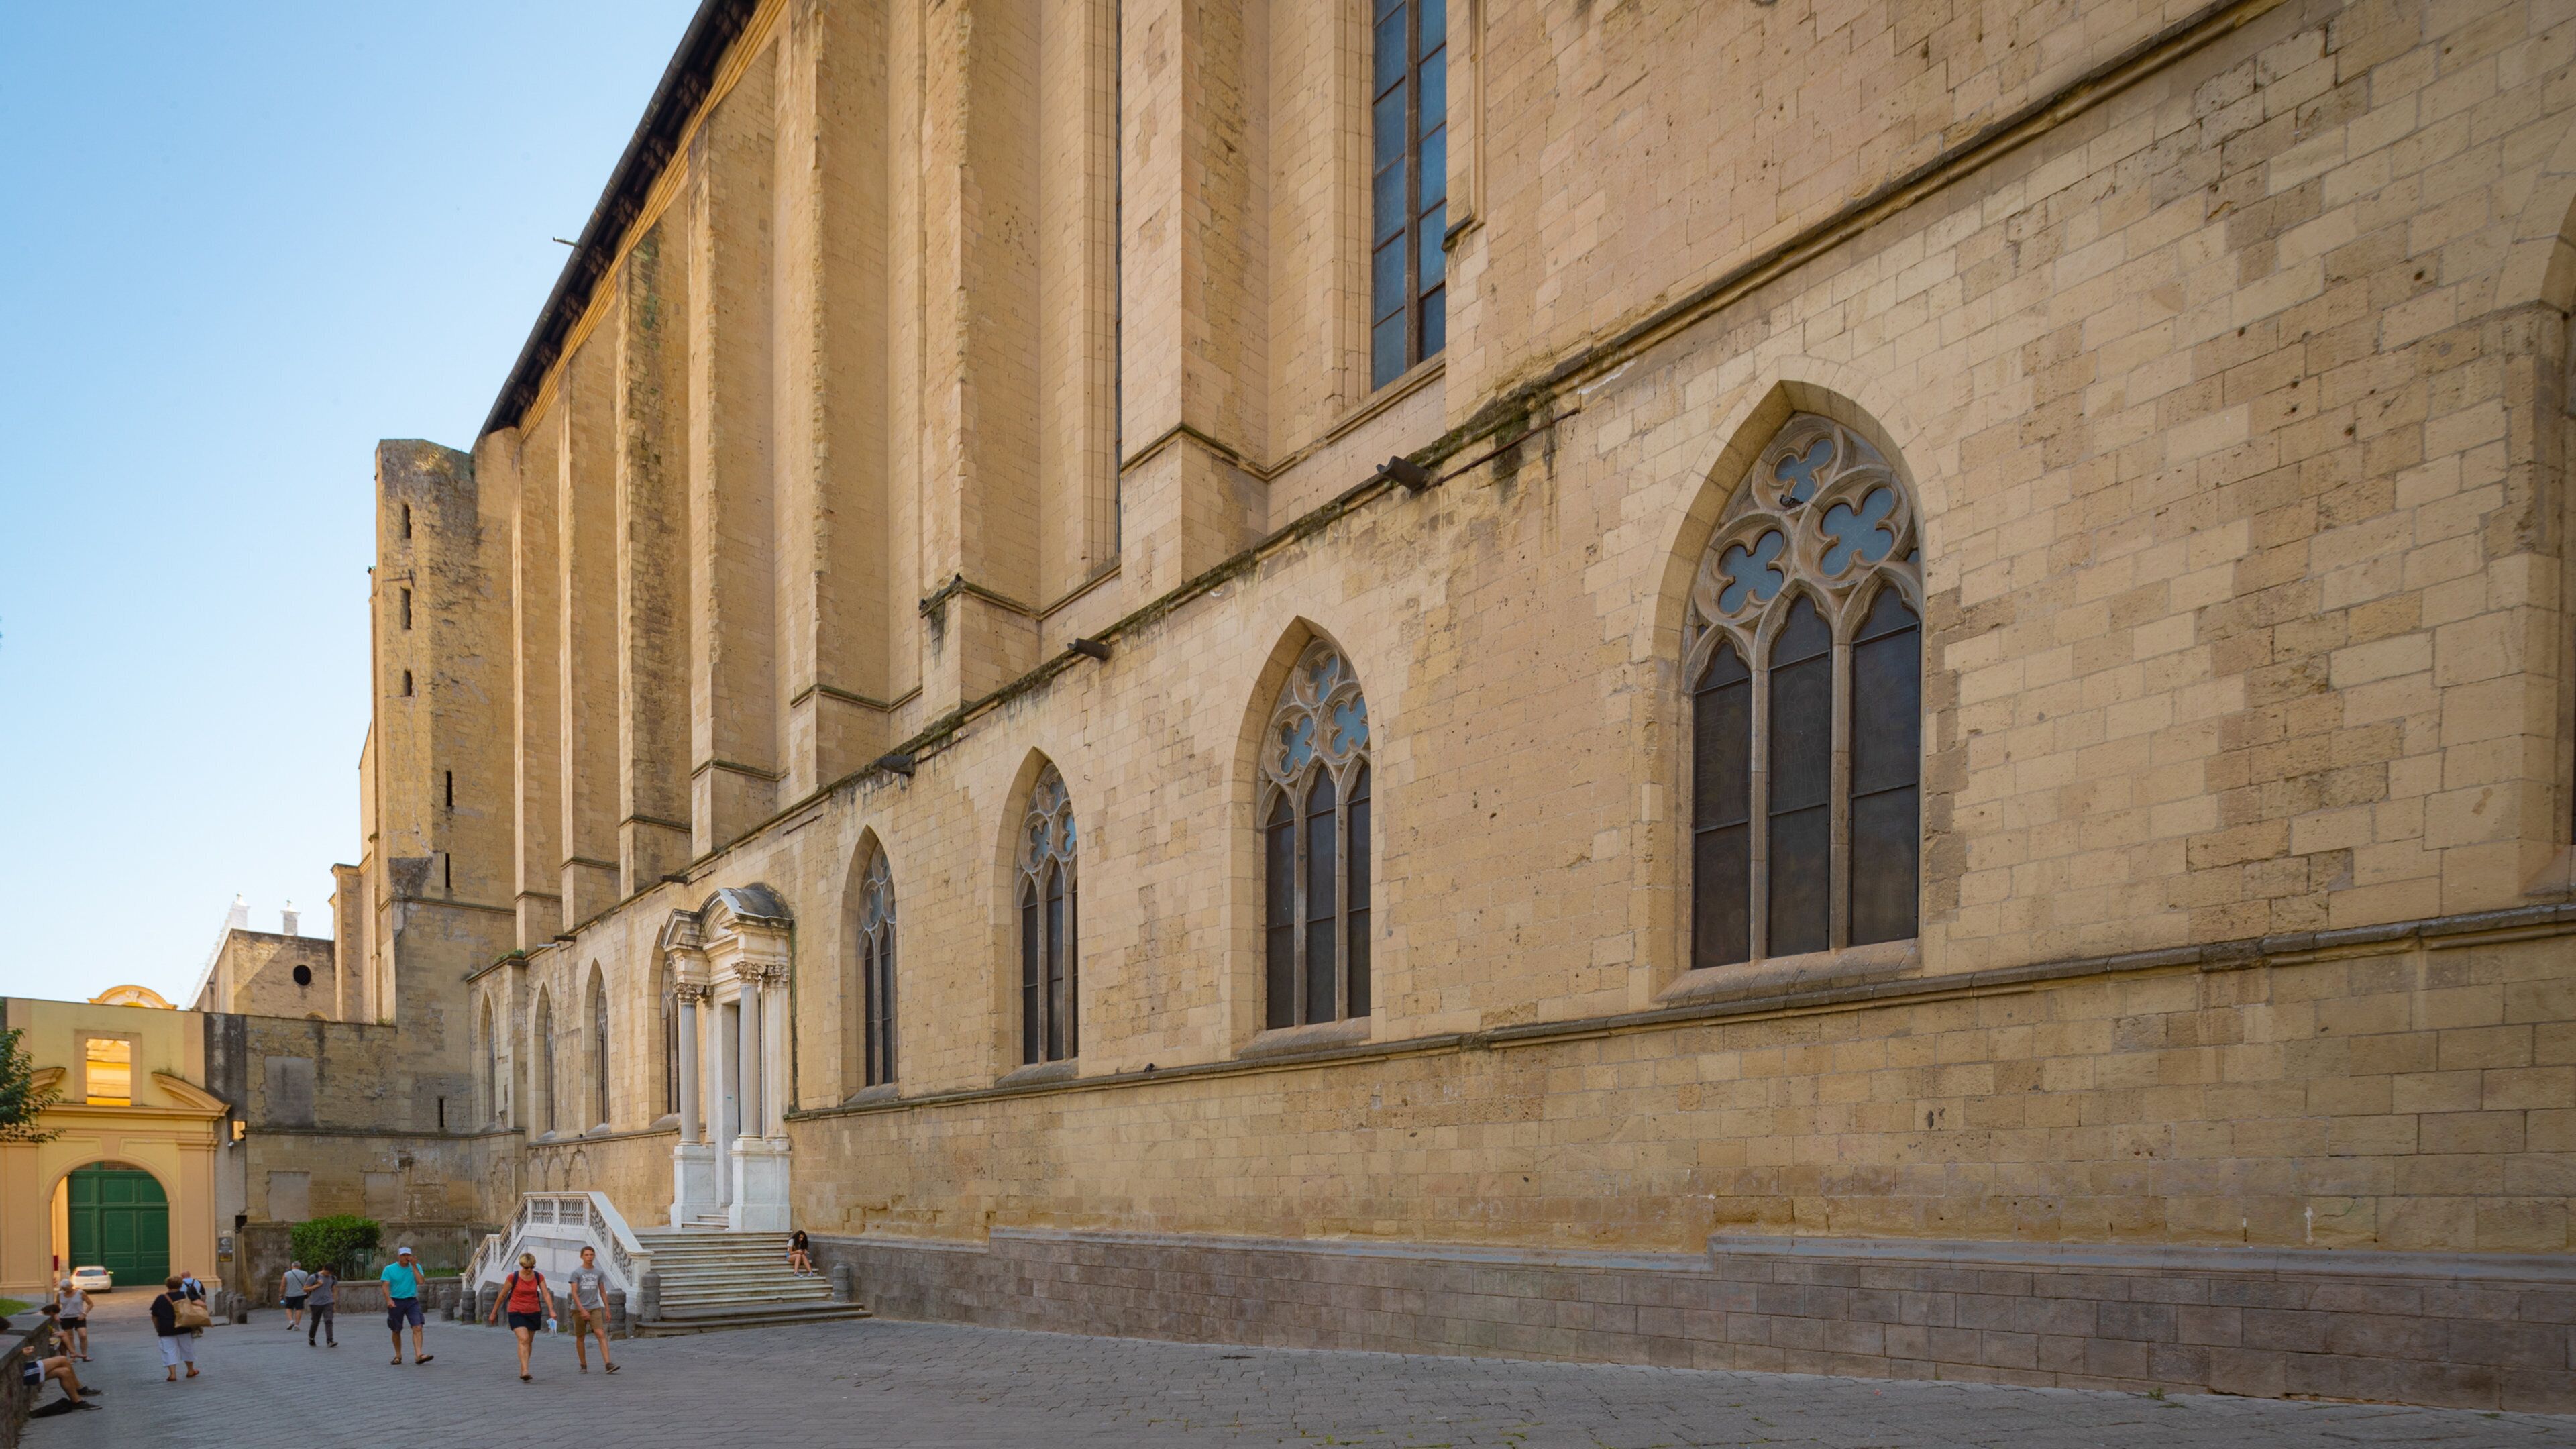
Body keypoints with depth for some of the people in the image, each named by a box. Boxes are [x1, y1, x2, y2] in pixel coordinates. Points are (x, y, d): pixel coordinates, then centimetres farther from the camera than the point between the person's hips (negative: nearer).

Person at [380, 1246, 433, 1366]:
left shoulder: (416, 1267, 5)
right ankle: (398, 1356, 25)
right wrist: (389, 1300, -21)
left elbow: (420, 1282, -8)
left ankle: (418, 1355, -20)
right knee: (396, 1331, 9)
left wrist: (414, 1266, -10)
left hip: (412, 1301, 1)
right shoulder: (390, 1269, 1)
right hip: (396, 1302, -1)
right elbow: (385, 1286, -6)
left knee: (417, 1327, -14)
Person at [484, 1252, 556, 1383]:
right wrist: (494, 1313, 7)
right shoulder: (513, 1277, -10)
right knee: (523, 1339, -19)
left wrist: (551, 1310, -21)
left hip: (534, 1313, 4)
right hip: (517, 1313, -4)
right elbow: (502, 1295, 0)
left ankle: (522, 1371, 26)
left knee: (529, 1342, 11)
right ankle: (525, 1371, -25)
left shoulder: (539, 1277, -2)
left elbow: (546, 1294, -7)